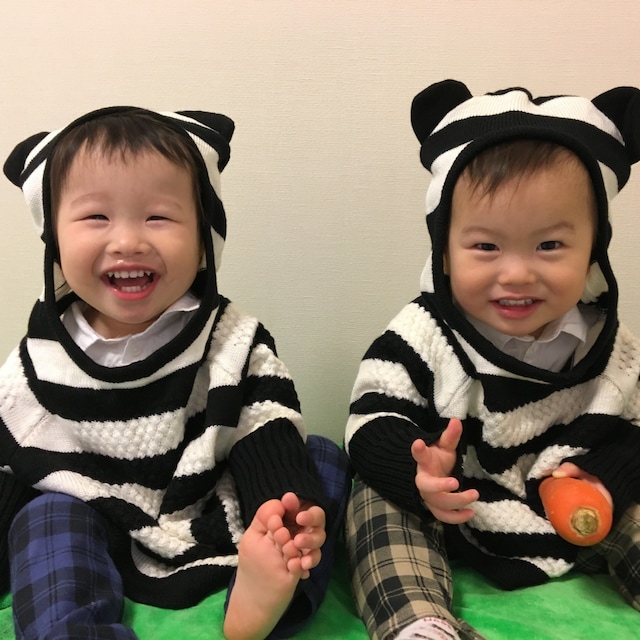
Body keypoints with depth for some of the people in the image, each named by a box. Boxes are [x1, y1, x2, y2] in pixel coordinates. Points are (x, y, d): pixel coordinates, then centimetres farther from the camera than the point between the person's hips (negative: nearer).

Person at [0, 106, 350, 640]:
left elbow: (270, 449, -14)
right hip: (98, 534, 1)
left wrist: (288, 508, -34)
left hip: (218, 529, 0)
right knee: (49, 514, -24)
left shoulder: (237, 345, -8)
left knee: (324, 459, -13)